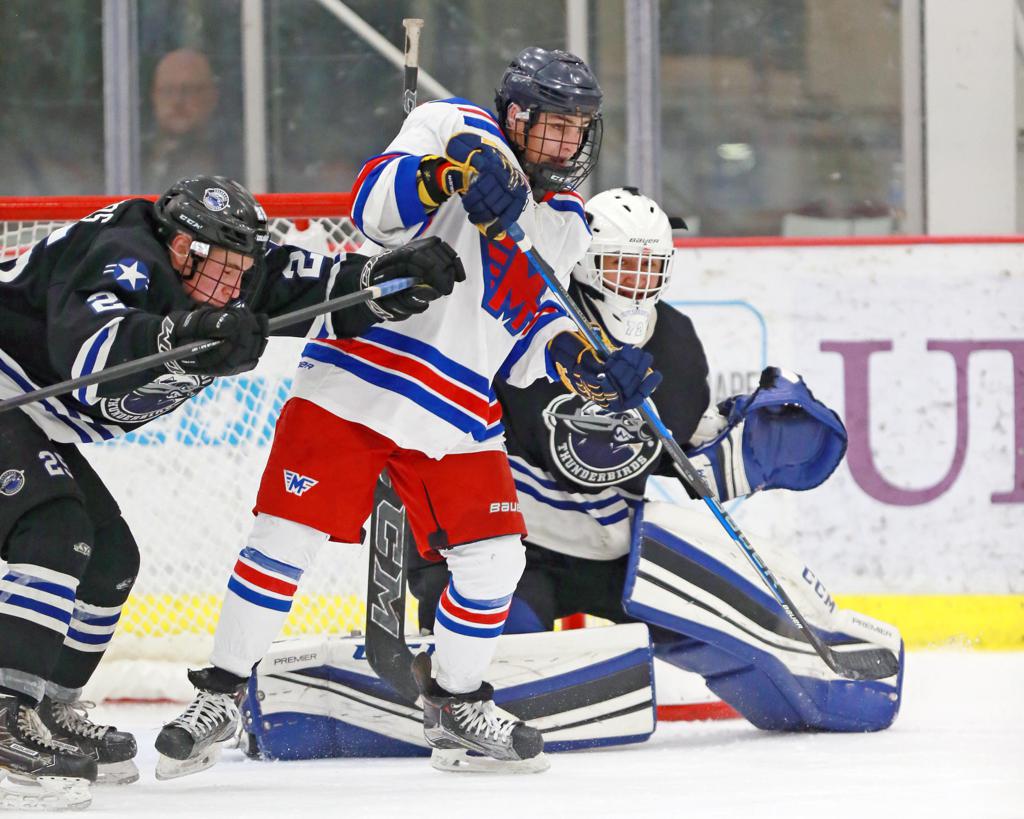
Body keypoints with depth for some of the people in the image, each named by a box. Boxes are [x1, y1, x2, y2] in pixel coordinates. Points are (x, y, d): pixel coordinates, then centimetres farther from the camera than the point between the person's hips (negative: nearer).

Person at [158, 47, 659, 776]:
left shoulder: (567, 228, 13)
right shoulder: (458, 130, -5)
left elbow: (526, 339, 14)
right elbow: (374, 207, -20)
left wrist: (584, 363, -5)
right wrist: (448, 170, -37)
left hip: (458, 413, 6)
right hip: (358, 380, -6)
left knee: (493, 557, 0)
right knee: (289, 536, -7)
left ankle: (458, 704, 21)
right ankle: (220, 695, 4)